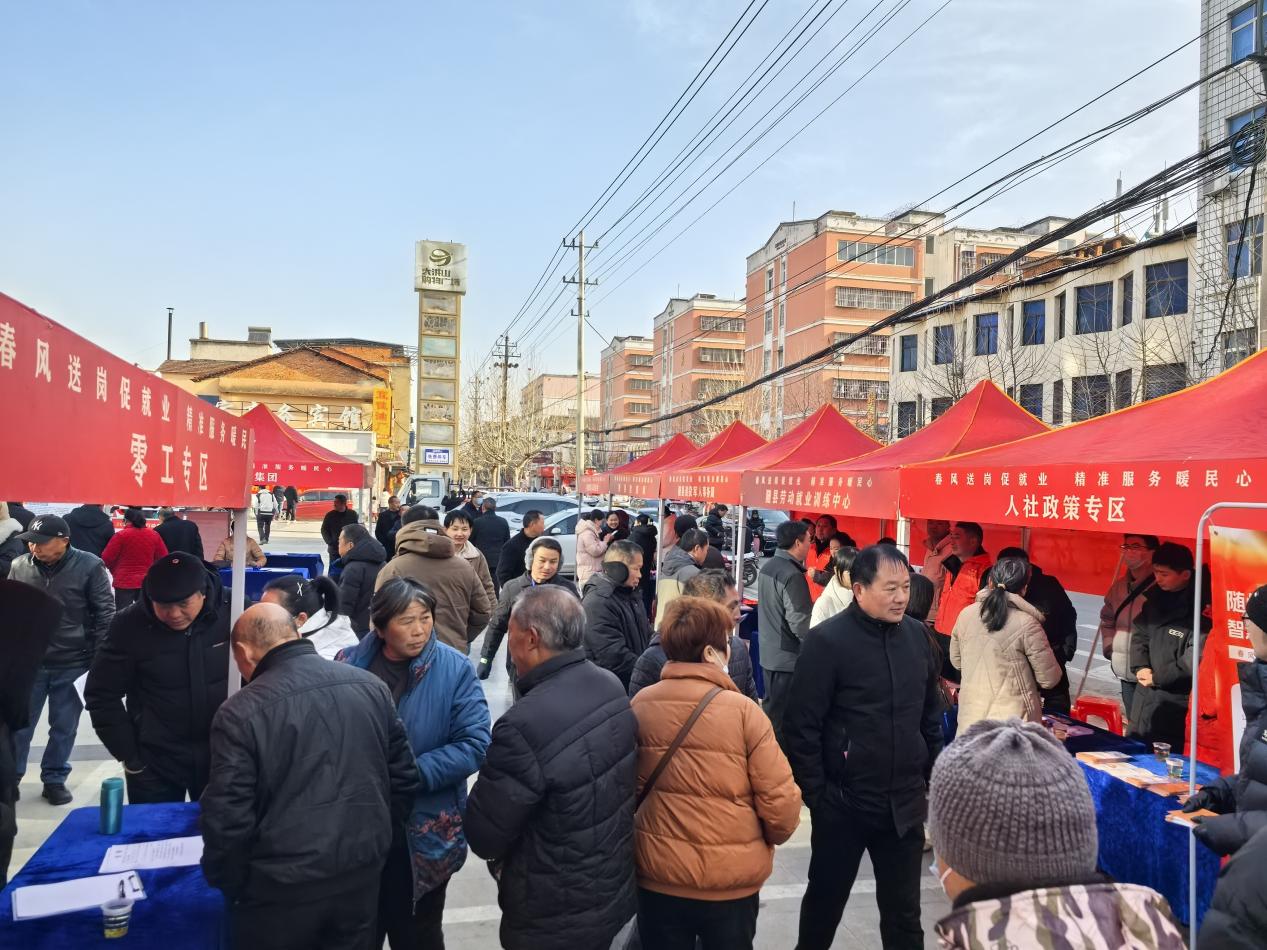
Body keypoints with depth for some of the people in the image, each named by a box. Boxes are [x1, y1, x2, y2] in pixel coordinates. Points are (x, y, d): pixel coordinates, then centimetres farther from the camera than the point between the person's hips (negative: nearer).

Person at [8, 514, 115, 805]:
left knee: (64, 727, 11)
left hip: (72, 664, -2)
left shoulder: (89, 567, -12)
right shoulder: (19, 566, -2)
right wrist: (8, 655, 9)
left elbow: (105, 615, -7)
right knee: (18, 724, 11)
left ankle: (55, 778, 28)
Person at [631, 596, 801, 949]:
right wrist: (771, 837, 7)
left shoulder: (639, 706, -8)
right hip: (732, 878, -2)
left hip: (657, 874, 2)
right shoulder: (743, 711, -17)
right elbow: (780, 801, -15)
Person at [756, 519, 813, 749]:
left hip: (768, 652, 9)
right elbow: (800, 624, -22)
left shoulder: (767, 567, 7)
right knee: (782, 718, 0)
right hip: (788, 657, -9)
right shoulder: (792, 575, -21)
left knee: (771, 709, 19)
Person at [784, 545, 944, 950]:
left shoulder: (917, 635, 1)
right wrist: (816, 795, -12)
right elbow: (802, 727, -14)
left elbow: (931, 715, 12)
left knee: (904, 911, 16)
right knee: (825, 900, 16)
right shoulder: (827, 641, -16)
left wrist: (934, 779, 11)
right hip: (842, 804, -4)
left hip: (905, 804, 4)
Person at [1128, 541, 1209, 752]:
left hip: (1175, 705, -7)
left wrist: (1157, 678, -14)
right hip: (1144, 697, 8)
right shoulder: (1156, 597, 9)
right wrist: (1140, 667, -3)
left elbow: (1194, 658, -22)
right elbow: (1139, 634, 13)